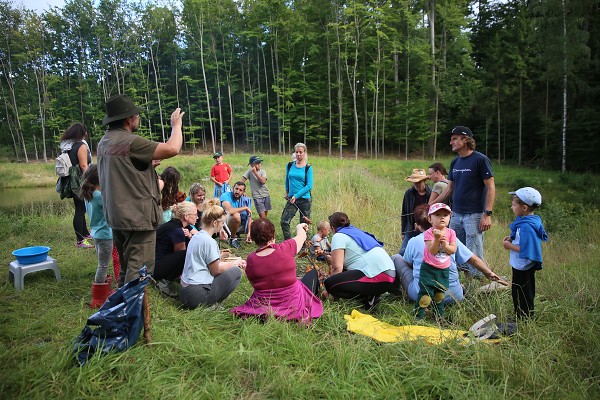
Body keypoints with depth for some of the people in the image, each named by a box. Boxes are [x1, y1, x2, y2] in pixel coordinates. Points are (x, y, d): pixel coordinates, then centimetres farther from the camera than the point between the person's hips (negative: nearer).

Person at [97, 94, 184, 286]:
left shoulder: (104, 142, 11)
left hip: (116, 216, 10)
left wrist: (148, 163, 16)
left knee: (126, 269, 21)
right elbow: (172, 149, -21)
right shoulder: (130, 141, -18)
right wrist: (176, 125, -4)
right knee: (139, 270, -3)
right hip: (138, 216, -10)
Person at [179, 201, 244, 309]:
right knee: (236, 272, -2)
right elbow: (216, 270, -9)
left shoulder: (196, 236, 11)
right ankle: (212, 304, -3)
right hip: (196, 295, -9)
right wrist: (234, 264, 7)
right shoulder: (209, 241, -17)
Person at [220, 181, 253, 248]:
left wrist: (249, 233, -18)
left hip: (239, 224, 6)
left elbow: (249, 216, -8)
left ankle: (235, 233, 16)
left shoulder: (245, 200, -4)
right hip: (225, 223, -6)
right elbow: (229, 210, -36)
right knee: (236, 215, -36)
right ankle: (233, 238, -12)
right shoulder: (226, 196, -18)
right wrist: (245, 208, -24)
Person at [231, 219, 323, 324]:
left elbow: (254, 285, -1)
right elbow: (302, 235, -1)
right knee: (313, 273, 24)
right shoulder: (285, 249, -21)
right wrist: (299, 227, 23)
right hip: (293, 304, -4)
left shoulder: (250, 259, -14)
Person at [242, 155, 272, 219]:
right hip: (257, 197, -3)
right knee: (263, 217, -10)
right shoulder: (249, 171, -4)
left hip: (266, 195, 3)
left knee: (265, 215, 11)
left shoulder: (262, 171, 2)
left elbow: (263, 181, -14)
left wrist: (255, 173, -14)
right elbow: (242, 181, -3)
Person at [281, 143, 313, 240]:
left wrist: (296, 196, -15)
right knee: (284, 222, -9)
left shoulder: (308, 168, -6)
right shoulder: (290, 165, 3)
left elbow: (309, 186, -11)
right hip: (291, 199, 3)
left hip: (304, 199, -3)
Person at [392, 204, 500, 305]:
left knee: (396, 258, 13)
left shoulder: (413, 242, -4)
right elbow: (474, 260, 7)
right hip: (452, 295, 3)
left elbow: (407, 264, 13)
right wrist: (489, 273, 25)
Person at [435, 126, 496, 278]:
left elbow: (491, 187, -11)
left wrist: (487, 214, -18)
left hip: (474, 215, -7)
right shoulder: (455, 162, 12)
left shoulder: (480, 160, -8)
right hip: (456, 214, 7)